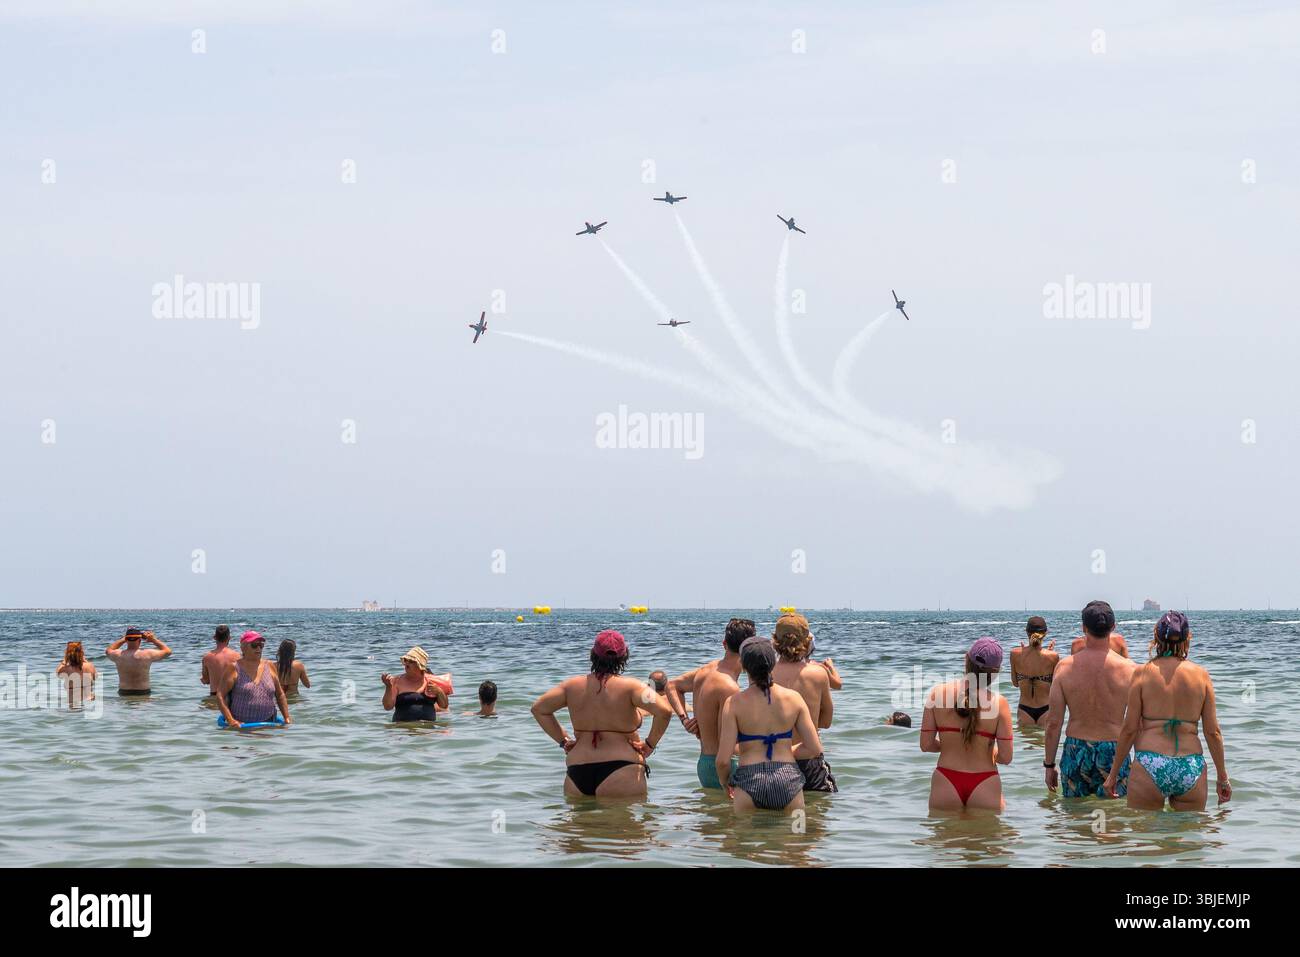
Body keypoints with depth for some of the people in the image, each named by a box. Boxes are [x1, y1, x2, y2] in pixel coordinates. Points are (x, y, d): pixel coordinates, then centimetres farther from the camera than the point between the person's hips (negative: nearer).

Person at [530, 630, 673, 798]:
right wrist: (650, 744, -1)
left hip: (576, 772, 4)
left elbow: (538, 708, 18)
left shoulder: (573, 685, 8)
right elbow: (664, 711, -15)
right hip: (620, 770, -4)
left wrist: (563, 741, 18)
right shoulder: (629, 687, -5)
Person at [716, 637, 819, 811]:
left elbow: (723, 760, -8)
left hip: (749, 782, -2)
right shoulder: (794, 698, 2)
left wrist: (725, 782, 14)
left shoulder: (735, 703, -5)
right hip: (789, 778, 2)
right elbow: (815, 748, 4)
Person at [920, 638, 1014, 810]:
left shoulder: (937, 693, -6)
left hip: (945, 783, 2)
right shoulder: (998, 702, -11)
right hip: (985, 785, -2)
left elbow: (926, 745, -2)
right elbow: (1005, 757, -8)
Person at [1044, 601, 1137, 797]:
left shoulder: (1065, 667, -4)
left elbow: (1053, 723, -1)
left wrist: (1049, 764, 8)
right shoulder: (1128, 669, -8)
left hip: (1075, 752, 1)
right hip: (1113, 752, -1)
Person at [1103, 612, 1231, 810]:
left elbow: (1130, 729, 0)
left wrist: (1114, 772, 9)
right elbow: (1213, 731, 5)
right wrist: (1222, 776, 14)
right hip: (1191, 769, 2)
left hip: (1149, 768, -2)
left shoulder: (1143, 673, -1)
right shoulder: (1201, 675, 4)